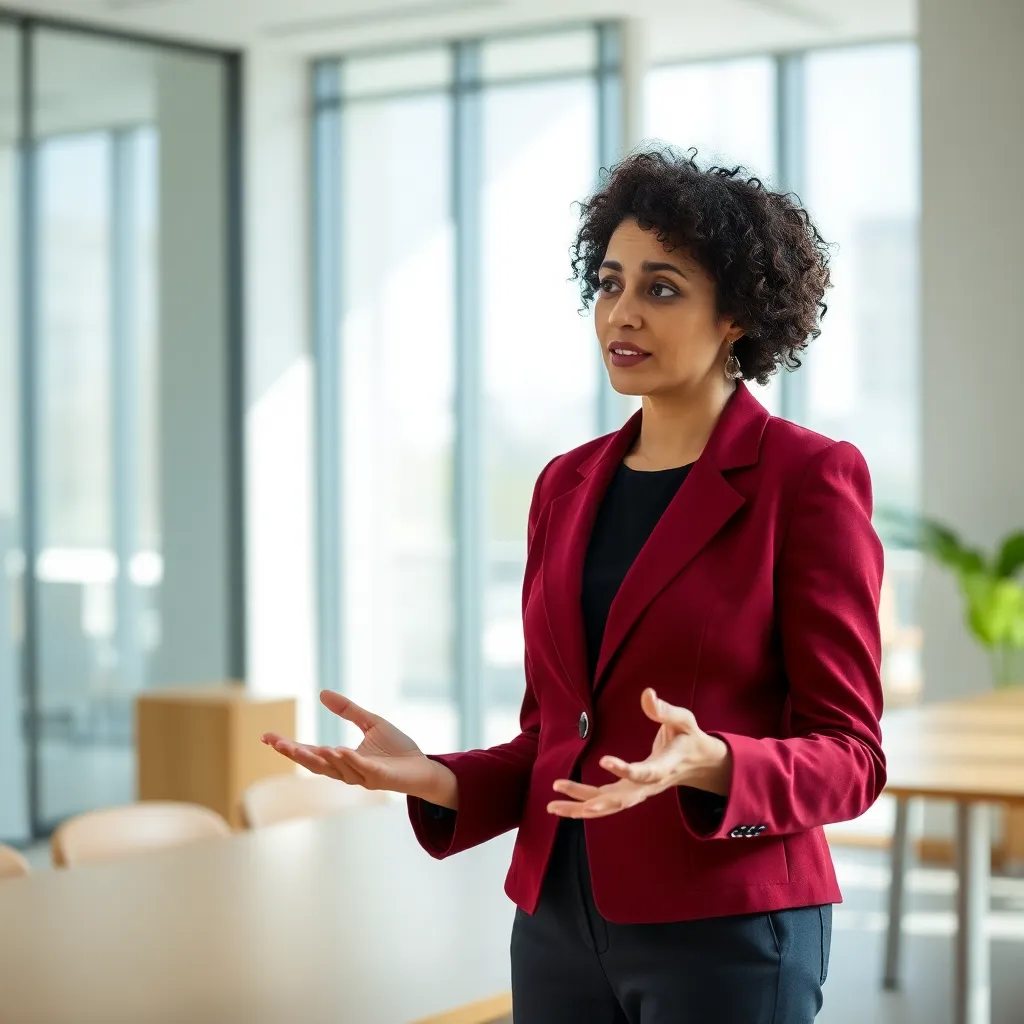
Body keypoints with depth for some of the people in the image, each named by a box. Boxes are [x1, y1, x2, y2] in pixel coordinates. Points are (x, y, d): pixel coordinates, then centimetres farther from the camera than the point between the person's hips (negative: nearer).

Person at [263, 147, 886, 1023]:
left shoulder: (808, 478, -8)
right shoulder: (568, 485, 10)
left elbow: (847, 756, -9)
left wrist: (704, 765, -27)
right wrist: (434, 779, -4)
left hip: (724, 938, -5)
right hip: (563, 922, 5)